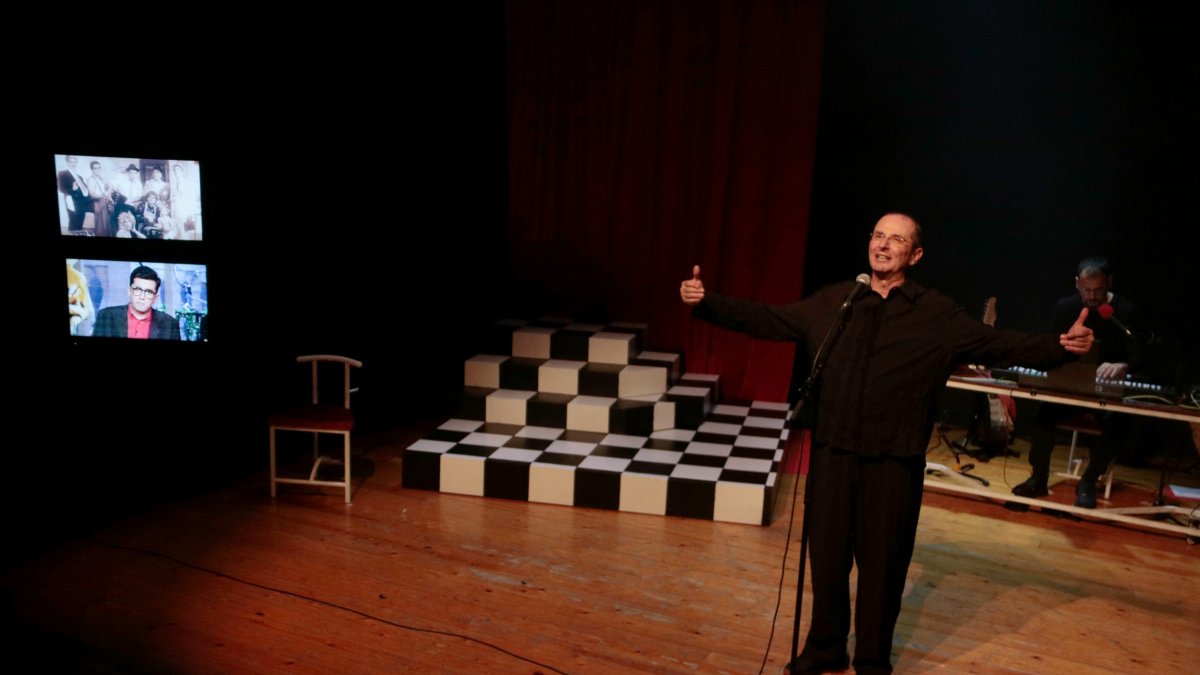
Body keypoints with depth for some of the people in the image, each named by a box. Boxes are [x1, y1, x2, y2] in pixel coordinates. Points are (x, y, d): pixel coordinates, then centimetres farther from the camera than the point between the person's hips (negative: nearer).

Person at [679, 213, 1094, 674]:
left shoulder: (939, 314, 0)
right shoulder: (831, 302, 6)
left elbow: (999, 344, -6)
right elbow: (767, 320, 8)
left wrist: (1061, 346, -22)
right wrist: (706, 304, 2)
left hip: (894, 461, -2)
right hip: (833, 452, 2)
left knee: (882, 563, 9)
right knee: (827, 555, 13)